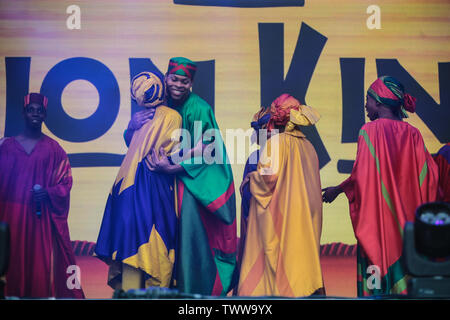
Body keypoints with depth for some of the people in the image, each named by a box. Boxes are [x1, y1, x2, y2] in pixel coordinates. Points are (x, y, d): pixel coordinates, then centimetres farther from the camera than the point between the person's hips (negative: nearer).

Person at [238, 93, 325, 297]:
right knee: (301, 254, 9)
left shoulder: (276, 142, -10)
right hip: (304, 216, 7)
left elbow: (270, 175, -18)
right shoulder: (307, 145, 11)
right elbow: (313, 184, 13)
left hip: (279, 213, -7)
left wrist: (251, 177, 0)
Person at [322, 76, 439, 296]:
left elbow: (361, 176, -15)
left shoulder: (370, 130, -10)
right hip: (406, 223, 5)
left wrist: (338, 189, 2)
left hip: (377, 220, -5)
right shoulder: (412, 134, 4)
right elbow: (429, 175, 3)